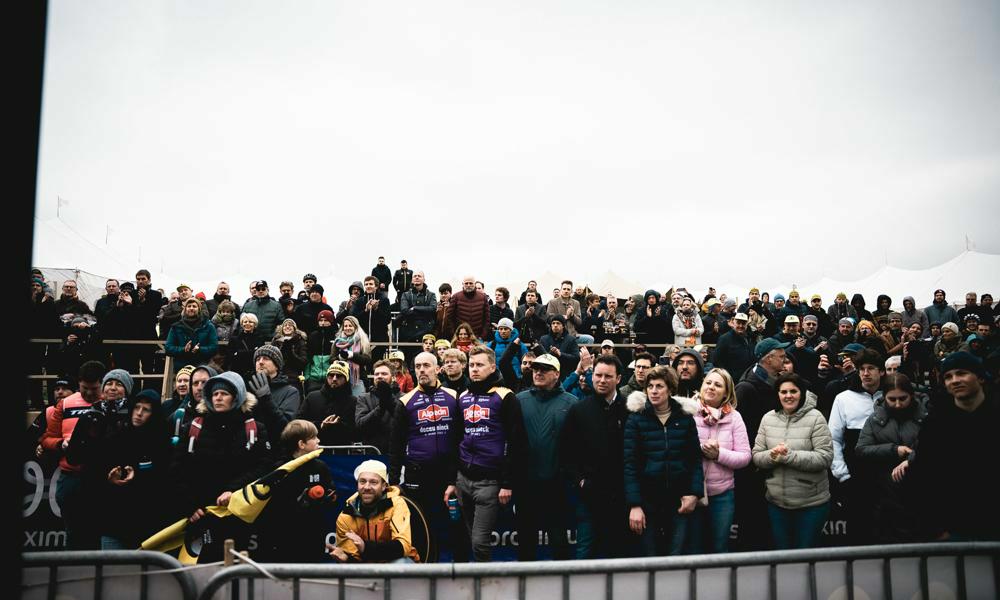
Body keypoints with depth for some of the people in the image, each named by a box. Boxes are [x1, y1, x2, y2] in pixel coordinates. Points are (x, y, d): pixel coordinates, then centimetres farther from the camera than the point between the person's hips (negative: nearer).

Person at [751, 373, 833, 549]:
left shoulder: (815, 418, -10)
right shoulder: (768, 418, 2)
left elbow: (825, 457, -17)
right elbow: (757, 457, 1)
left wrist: (789, 456, -24)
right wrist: (772, 456, -20)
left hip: (812, 503, -3)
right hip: (776, 502, 4)